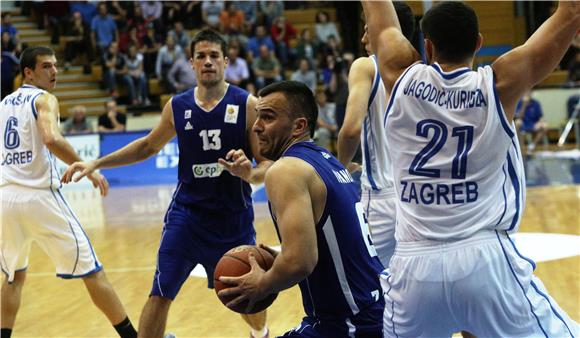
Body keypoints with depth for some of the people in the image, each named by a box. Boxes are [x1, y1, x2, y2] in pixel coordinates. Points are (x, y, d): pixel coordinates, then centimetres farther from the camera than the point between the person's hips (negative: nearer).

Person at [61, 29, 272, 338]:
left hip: (234, 216, -1)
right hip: (186, 213, 1)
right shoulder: (177, 106, 1)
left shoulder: (247, 105, -9)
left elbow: (268, 164, -9)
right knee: (160, 294, -7)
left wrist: (249, 174, -33)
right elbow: (148, 146, 17)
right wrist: (96, 163, 10)